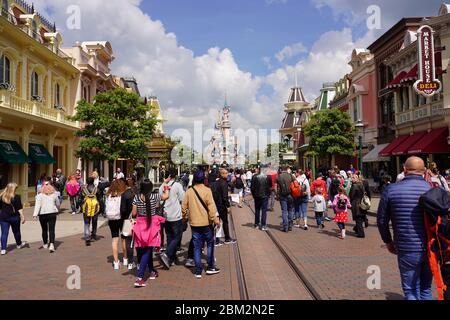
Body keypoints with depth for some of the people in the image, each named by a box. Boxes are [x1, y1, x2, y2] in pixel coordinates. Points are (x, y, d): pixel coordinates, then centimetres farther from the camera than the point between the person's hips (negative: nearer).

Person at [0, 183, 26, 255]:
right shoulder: (16, 197, -11)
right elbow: (20, 208, -11)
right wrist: (22, 217, -8)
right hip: (14, 217, -2)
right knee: (16, 231, 16)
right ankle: (19, 244, 36)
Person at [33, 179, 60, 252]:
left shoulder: (40, 196, -3)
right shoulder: (54, 195, 4)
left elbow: (37, 205, -14)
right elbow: (58, 204, 16)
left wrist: (35, 215, -17)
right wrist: (57, 210, 34)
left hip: (43, 215, -1)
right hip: (52, 214, 1)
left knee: (44, 230, 15)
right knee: (51, 230, -1)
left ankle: (45, 244, 28)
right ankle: (51, 244, -16)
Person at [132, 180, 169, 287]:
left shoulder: (137, 197, -4)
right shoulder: (154, 196, -9)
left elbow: (134, 213, -2)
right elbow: (166, 196, 9)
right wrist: (166, 186, 24)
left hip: (140, 225, 4)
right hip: (151, 225, -3)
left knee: (147, 250, 19)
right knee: (147, 251, -2)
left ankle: (152, 271, 35)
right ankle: (139, 278, -10)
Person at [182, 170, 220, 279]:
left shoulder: (189, 191, 0)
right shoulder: (207, 190, -10)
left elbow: (184, 207, 6)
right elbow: (211, 206, -15)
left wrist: (185, 218, 21)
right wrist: (215, 219, -10)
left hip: (194, 223, 3)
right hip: (206, 222, -3)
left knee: (197, 247, 8)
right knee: (210, 244, 15)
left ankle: (198, 271, 11)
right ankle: (211, 267, 19)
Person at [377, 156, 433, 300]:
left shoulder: (391, 190, -7)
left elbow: (382, 220, -1)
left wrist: (388, 242, 14)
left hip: (407, 250, -2)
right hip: (430, 249, 2)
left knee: (411, 291, 12)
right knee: (426, 288, 21)